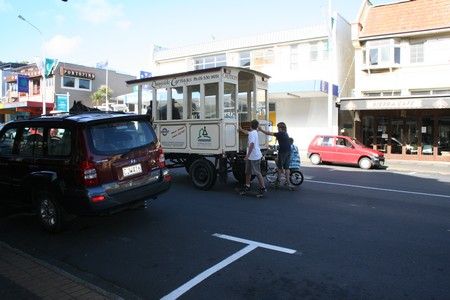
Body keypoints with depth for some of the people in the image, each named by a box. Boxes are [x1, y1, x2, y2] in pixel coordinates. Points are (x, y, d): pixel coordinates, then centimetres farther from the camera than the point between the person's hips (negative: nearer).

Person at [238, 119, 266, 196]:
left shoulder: (252, 133, -18)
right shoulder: (254, 132, 13)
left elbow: (252, 144, -28)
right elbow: (247, 132, 37)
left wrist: (248, 155, -27)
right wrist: (241, 130, 53)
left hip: (255, 157, -10)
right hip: (251, 157, 10)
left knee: (257, 173, -3)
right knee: (248, 172, 17)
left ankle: (263, 188, 5)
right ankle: (247, 186, 28)